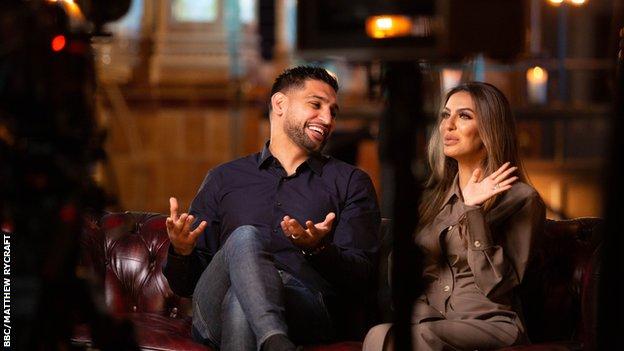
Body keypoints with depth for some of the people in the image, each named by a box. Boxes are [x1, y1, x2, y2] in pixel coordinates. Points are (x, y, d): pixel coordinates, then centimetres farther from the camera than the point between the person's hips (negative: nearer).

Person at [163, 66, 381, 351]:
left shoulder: (351, 182, 22)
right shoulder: (223, 179, 24)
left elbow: (361, 277, 8)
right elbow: (185, 284, 20)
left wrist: (319, 250, -14)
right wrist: (181, 252, -5)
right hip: (214, 314, 2)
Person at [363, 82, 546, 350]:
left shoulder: (520, 199, 1)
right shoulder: (434, 195, 18)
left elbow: (497, 287, -9)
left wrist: (474, 211, -14)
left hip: (489, 325, -5)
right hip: (429, 318, 5)